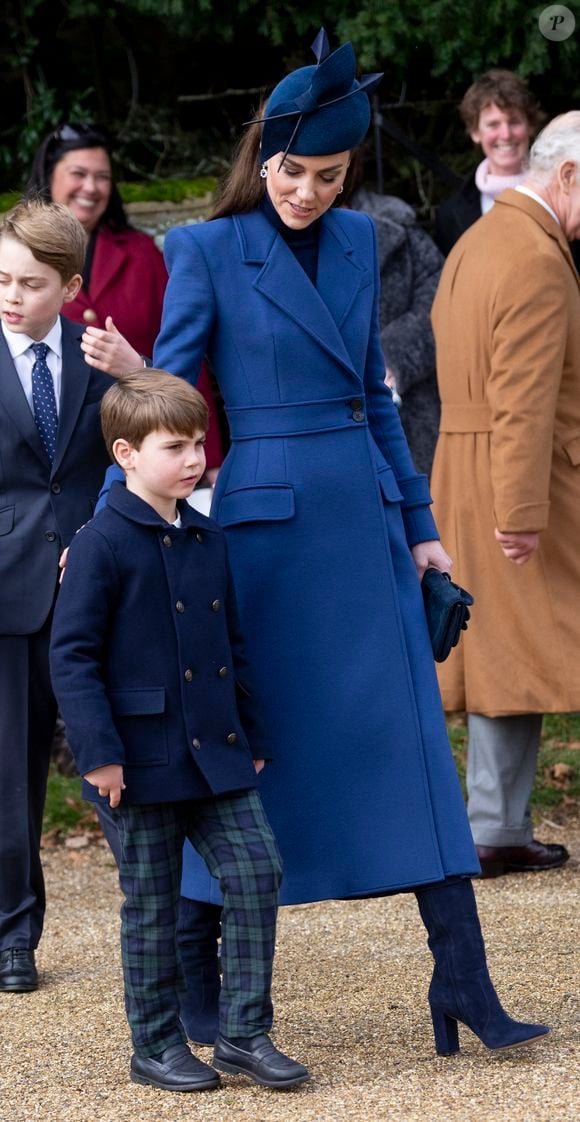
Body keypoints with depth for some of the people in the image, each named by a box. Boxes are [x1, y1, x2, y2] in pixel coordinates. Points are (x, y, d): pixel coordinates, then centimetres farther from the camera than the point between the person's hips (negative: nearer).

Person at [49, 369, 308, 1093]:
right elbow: (72, 653, -13)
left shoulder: (208, 540, 10)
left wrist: (254, 736, 17)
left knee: (256, 871, -1)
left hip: (216, 754, 6)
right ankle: (155, 1047, 16)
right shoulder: (103, 544, -11)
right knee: (151, 903, 3)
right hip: (143, 759, -6)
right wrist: (98, 753, -17)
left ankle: (244, 1032, 8)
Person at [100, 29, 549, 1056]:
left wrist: (419, 523, 16)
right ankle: (193, 966, 20)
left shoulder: (356, 241, 11)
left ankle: (463, 978, 1)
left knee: (414, 736, 0)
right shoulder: (208, 252, -5)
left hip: (364, 518, 5)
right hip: (267, 519, -5)